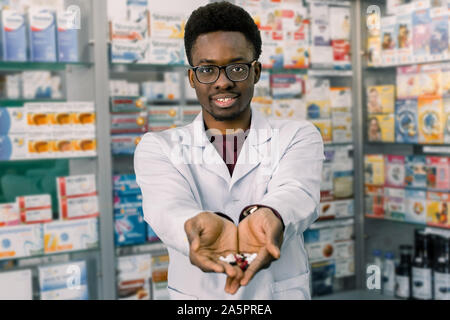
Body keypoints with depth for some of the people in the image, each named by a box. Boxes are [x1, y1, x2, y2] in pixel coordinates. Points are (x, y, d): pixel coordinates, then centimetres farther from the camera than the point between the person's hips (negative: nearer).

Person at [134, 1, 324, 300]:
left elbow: (296, 194, -17)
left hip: (283, 292, 0)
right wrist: (202, 224, -37)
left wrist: (267, 216, -38)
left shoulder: (300, 137, 2)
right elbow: (168, 204, -16)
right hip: (197, 294, 0)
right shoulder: (157, 147, 2)